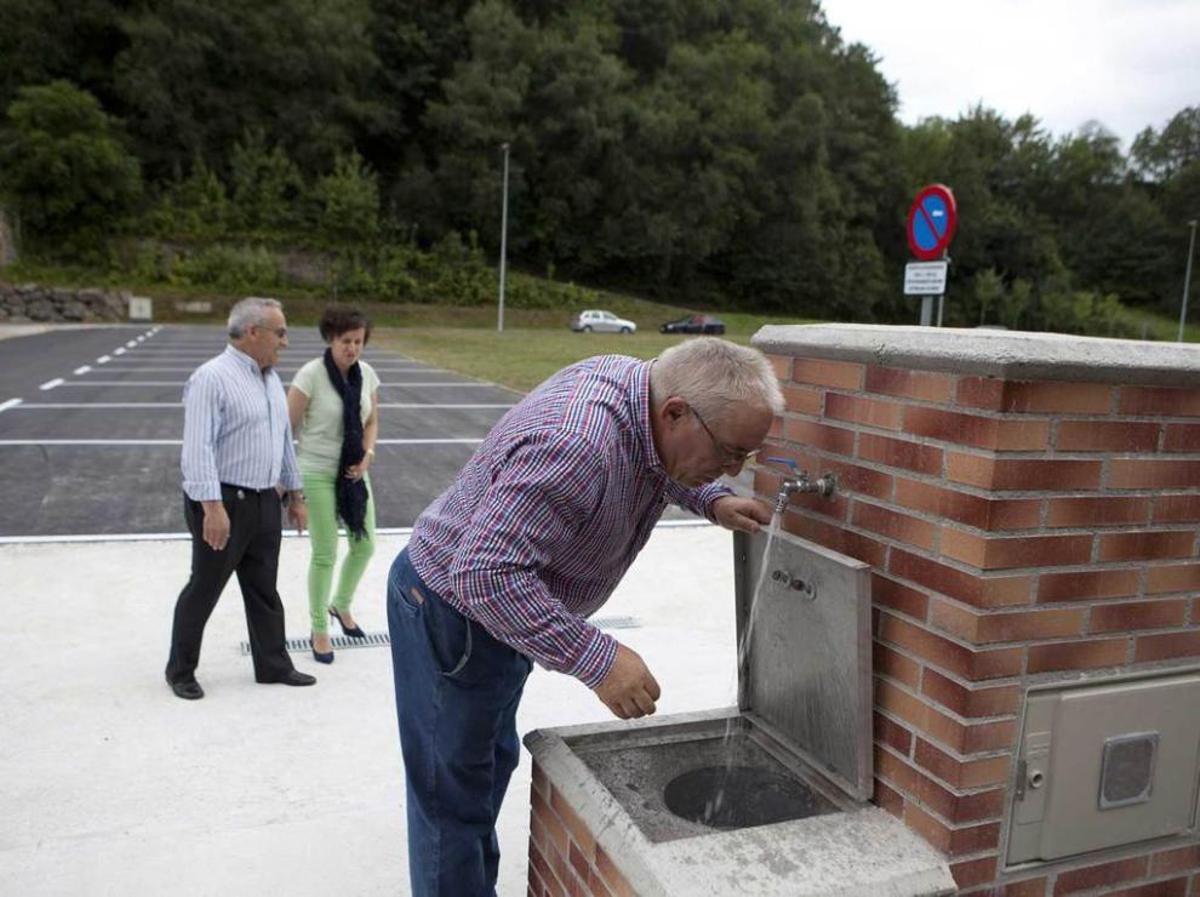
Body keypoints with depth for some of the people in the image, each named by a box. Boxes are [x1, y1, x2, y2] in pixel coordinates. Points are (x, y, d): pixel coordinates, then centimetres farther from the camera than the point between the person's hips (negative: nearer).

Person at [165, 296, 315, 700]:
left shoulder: (271, 379, 11)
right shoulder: (212, 378, -15)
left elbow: (285, 439, 18)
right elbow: (198, 448, -22)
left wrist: (295, 494, 19)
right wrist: (213, 507, -28)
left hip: (265, 502, 7)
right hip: (223, 503, -7)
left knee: (263, 589, 15)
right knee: (204, 589, 7)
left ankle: (273, 664, 26)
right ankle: (180, 670, 24)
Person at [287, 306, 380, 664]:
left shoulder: (367, 374, 0)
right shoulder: (310, 375, -16)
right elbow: (287, 427, -11)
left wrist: (367, 454, -6)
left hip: (353, 472, 5)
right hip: (316, 474, -5)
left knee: (364, 545, 11)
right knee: (324, 554, 0)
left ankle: (341, 605, 39)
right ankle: (319, 631, 19)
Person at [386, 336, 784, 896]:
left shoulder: (637, 381, -10)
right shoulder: (577, 447, -38)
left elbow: (662, 465, 14)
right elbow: (486, 575, -38)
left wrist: (712, 502, -4)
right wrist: (599, 661, -36)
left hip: (503, 603, 10)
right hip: (452, 613, -10)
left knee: (493, 763, 24)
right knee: (454, 793, 4)